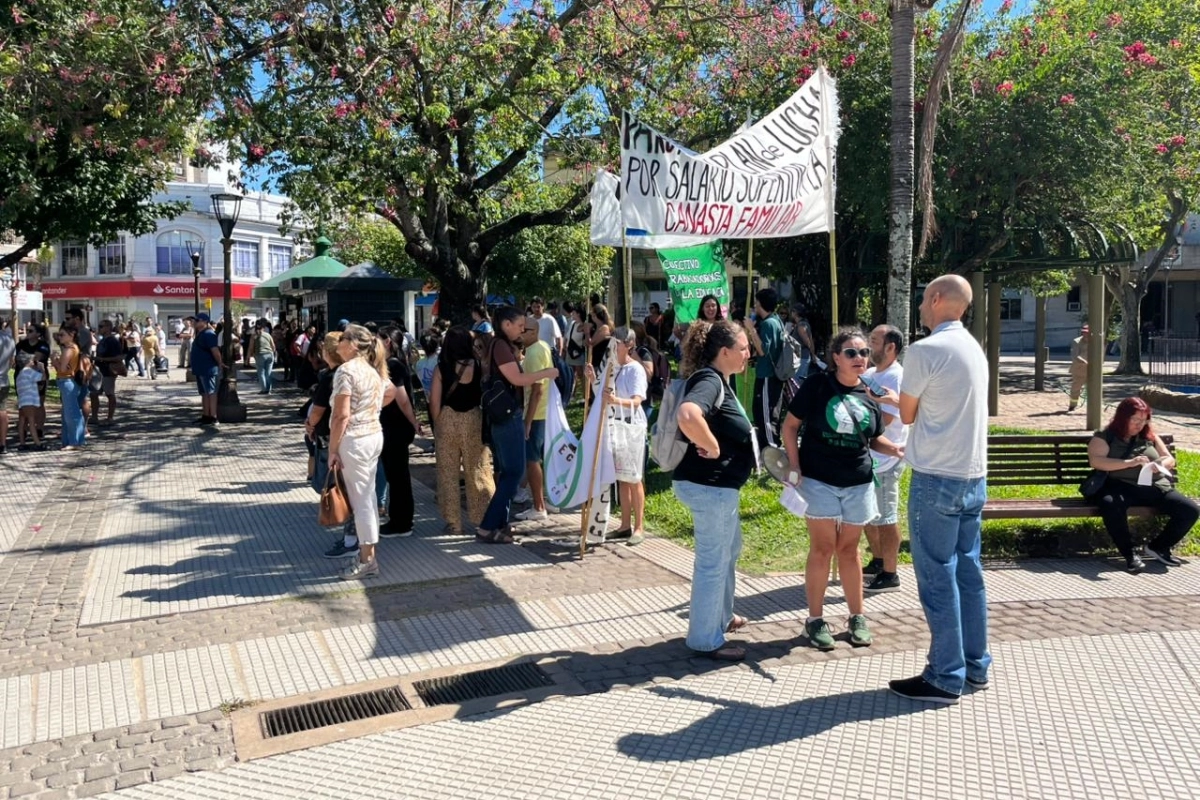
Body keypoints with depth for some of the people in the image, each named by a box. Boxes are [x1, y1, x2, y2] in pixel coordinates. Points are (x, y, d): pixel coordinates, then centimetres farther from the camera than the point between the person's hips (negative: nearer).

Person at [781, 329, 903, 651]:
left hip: (857, 484, 3)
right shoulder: (816, 387, -7)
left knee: (849, 549, 13)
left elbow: (875, 439, 14)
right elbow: (790, 426, -3)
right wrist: (795, 467, -10)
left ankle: (857, 617, 24)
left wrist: (896, 449, -6)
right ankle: (815, 619, 13)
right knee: (822, 548, 1)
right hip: (819, 480, -3)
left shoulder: (870, 395, 4)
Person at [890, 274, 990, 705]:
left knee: (938, 577, -1)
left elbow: (907, 414, -5)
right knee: (968, 572, 14)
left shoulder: (925, 350, -14)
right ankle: (975, 665, 24)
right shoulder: (974, 348, 12)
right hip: (974, 476, 8)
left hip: (937, 479, -8)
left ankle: (946, 678, 6)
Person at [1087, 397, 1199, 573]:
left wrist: (1160, 465, -6)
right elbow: (1095, 461, -11)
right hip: (1120, 487, -5)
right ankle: (1130, 554, -21)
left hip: (1154, 488, 5)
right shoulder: (1104, 437, 5)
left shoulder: (1150, 436, 21)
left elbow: (1170, 459, 20)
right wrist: (1129, 463, -20)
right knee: (1110, 505, -41)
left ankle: (1158, 547, 5)